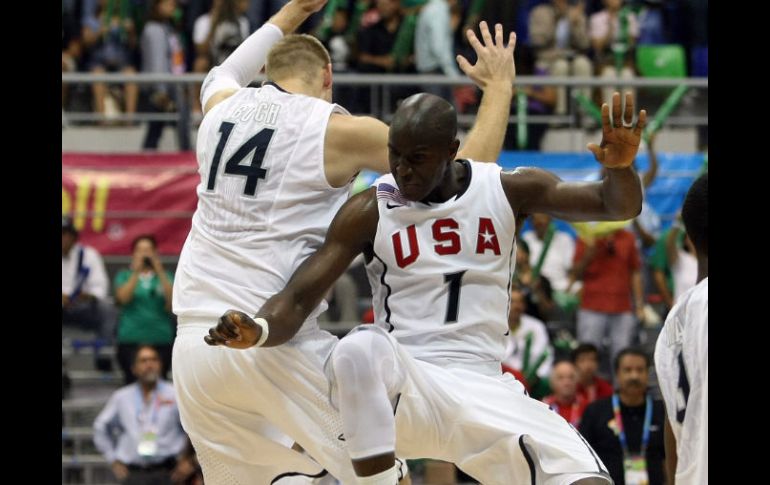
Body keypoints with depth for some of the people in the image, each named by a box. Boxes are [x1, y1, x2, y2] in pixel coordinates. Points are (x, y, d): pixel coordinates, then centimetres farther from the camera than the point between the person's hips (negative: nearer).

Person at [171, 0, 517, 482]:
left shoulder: (221, 108, 12)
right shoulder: (338, 130, -3)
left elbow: (223, 75, 40)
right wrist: (499, 87, 13)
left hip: (194, 342, 5)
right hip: (275, 343, -5)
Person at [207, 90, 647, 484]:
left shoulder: (507, 190, 2)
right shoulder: (370, 212, -3)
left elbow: (619, 205, -2)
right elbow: (299, 298, -7)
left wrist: (621, 166, -26)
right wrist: (258, 330, -30)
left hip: (486, 391, 2)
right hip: (404, 387, -2)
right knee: (360, 349, -37)